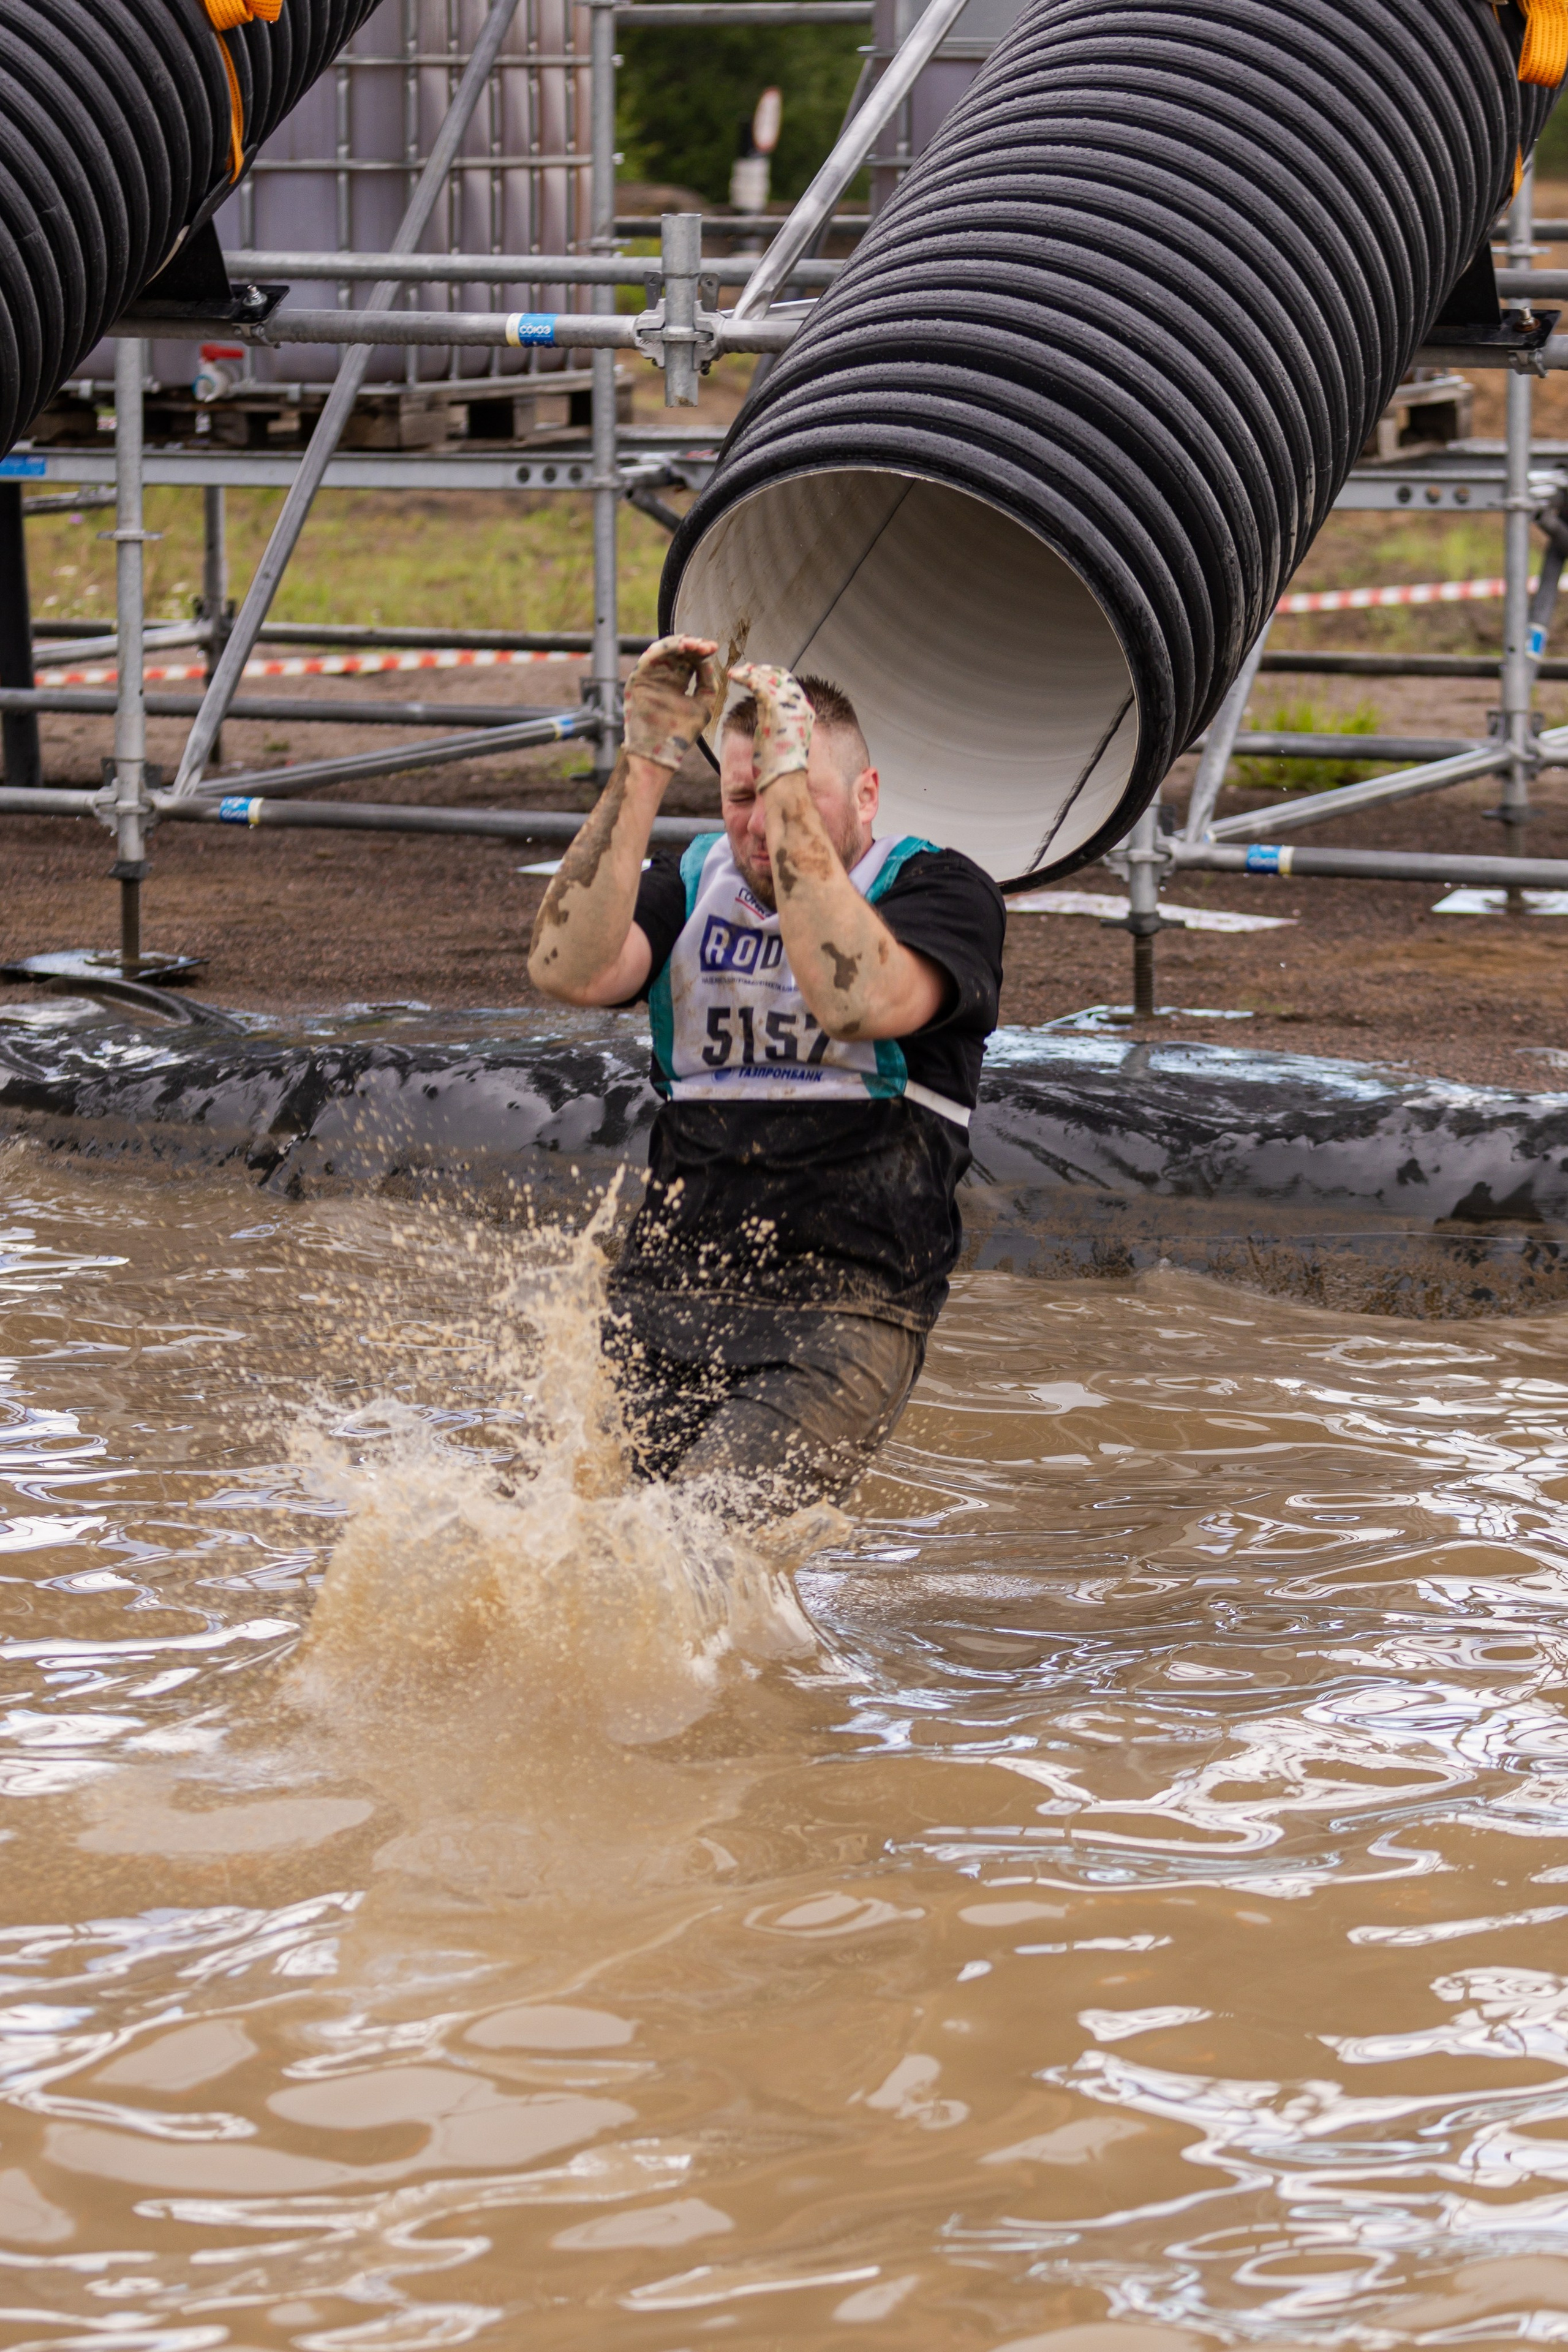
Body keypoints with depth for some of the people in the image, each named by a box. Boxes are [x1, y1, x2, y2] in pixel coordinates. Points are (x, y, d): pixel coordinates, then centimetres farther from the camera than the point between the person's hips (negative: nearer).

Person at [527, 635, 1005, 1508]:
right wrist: (647, 765, -10)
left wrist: (792, 785, -19)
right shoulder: (695, 886, 14)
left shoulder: (939, 889, 1)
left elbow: (859, 1002, -21)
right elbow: (569, 969, -6)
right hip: (665, 1299, 5)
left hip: (846, 1312, -4)